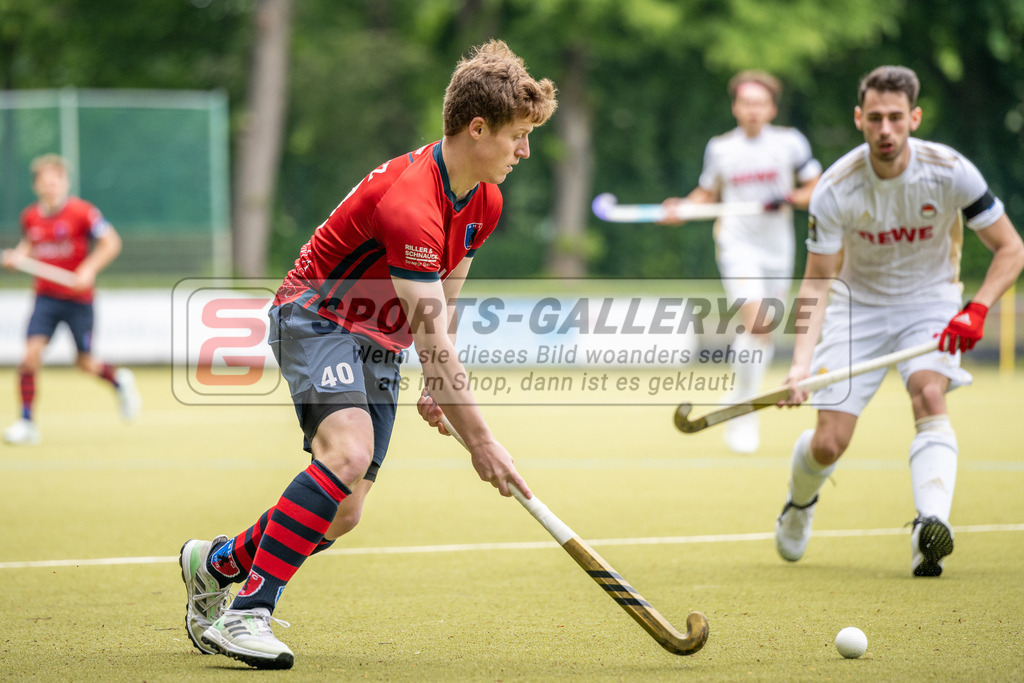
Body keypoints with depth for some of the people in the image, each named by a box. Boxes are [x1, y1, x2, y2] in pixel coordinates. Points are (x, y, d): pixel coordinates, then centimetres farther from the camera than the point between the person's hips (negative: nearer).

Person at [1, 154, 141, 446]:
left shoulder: (82, 211, -13)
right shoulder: (30, 217, 0)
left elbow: (111, 243, -9)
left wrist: (89, 269, -21)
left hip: (78, 297, -3)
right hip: (46, 298, 3)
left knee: (85, 363, 6)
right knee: (32, 352, -15)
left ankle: (119, 380, 41)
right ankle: (26, 424, -8)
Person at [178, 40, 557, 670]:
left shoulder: (485, 202, 1)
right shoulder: (409, 202, -29)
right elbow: (433, 335, -29)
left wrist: (438, 387, 8)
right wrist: (480, 440, -27)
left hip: (381, 344, 8)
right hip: (317, 317, -8)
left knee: (345, 511, -3)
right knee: (348, 452, -33)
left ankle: (217, 562, 21)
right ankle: (245, 614, -32)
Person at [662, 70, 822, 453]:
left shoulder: (790, 142, 1)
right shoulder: (720, 148, 4)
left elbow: (816, 189, 5)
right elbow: (707, 194, 16)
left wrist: (792, 198, -15)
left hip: (777, 248, 2)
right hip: (737, 245, -2)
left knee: (764, 334, 9)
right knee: (753, 321, -21)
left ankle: (739, 399, 30)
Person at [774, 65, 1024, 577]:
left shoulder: (950, 172, -20)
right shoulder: (835, 190, -20)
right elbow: (817, 282, -15)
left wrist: (977, 309, -28)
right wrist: (801, 362, -29)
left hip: (931, 302, 0)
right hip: (859, 305, 0)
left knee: (929, 395, -31)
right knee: (829, 443, -6)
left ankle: (929, 528, -44)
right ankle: (799, 503, 31)